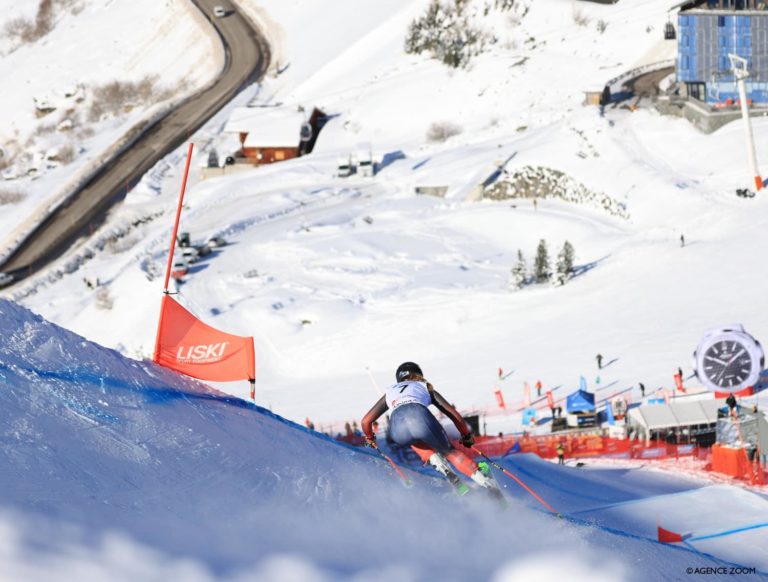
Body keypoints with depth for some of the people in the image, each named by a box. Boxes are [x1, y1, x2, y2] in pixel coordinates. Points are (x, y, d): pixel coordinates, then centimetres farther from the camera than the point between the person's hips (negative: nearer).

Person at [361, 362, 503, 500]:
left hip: (397, 429, 1)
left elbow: (365, 421, 37)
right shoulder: (425, 387, 35)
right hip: (420, 416, -1)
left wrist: (370, 438, 57)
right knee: (449, 450, 21)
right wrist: (466, 435, 42)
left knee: (415, 439, 37)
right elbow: (453, 413, 29)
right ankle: (483, 480, 5)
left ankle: (435, 460, 12)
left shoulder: (390, 392, 38)